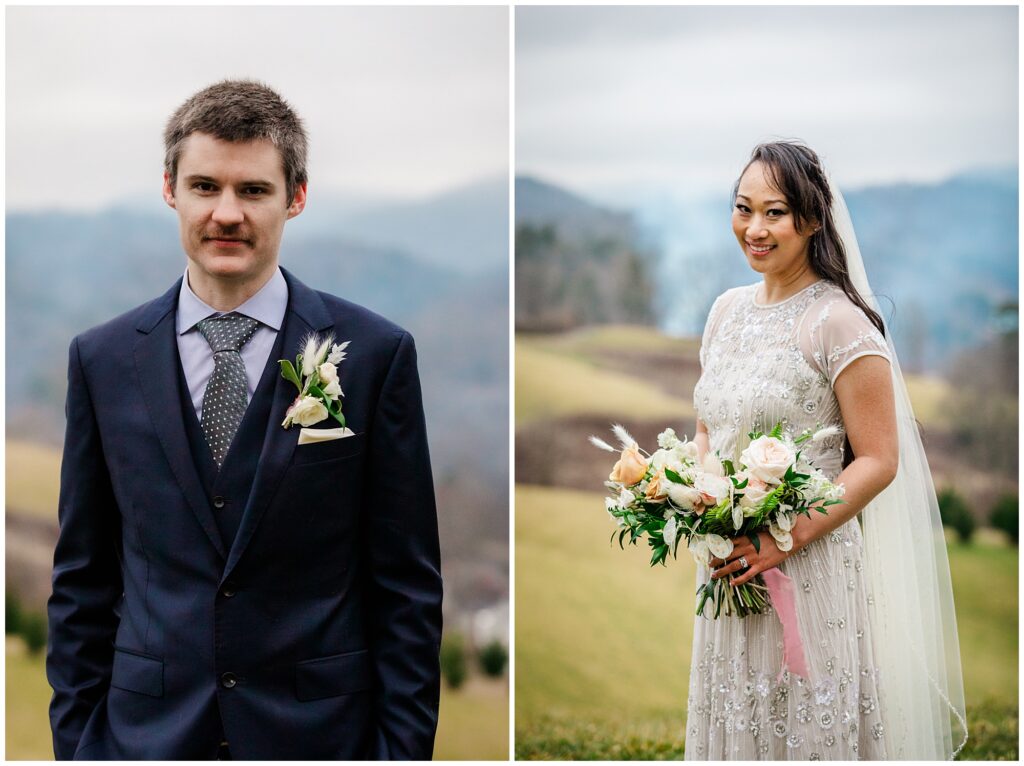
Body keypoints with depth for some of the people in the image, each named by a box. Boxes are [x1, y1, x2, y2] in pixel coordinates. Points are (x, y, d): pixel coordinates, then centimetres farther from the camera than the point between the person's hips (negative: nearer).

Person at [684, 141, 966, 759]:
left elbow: (879, 461, -15)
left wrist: (785, 539, -21)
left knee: (809, 731, 4)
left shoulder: (839, 322, -13)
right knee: (735, 725, 16)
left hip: (811, 568, -6)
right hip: (727, 567, 6)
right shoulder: (728, 309, 8)